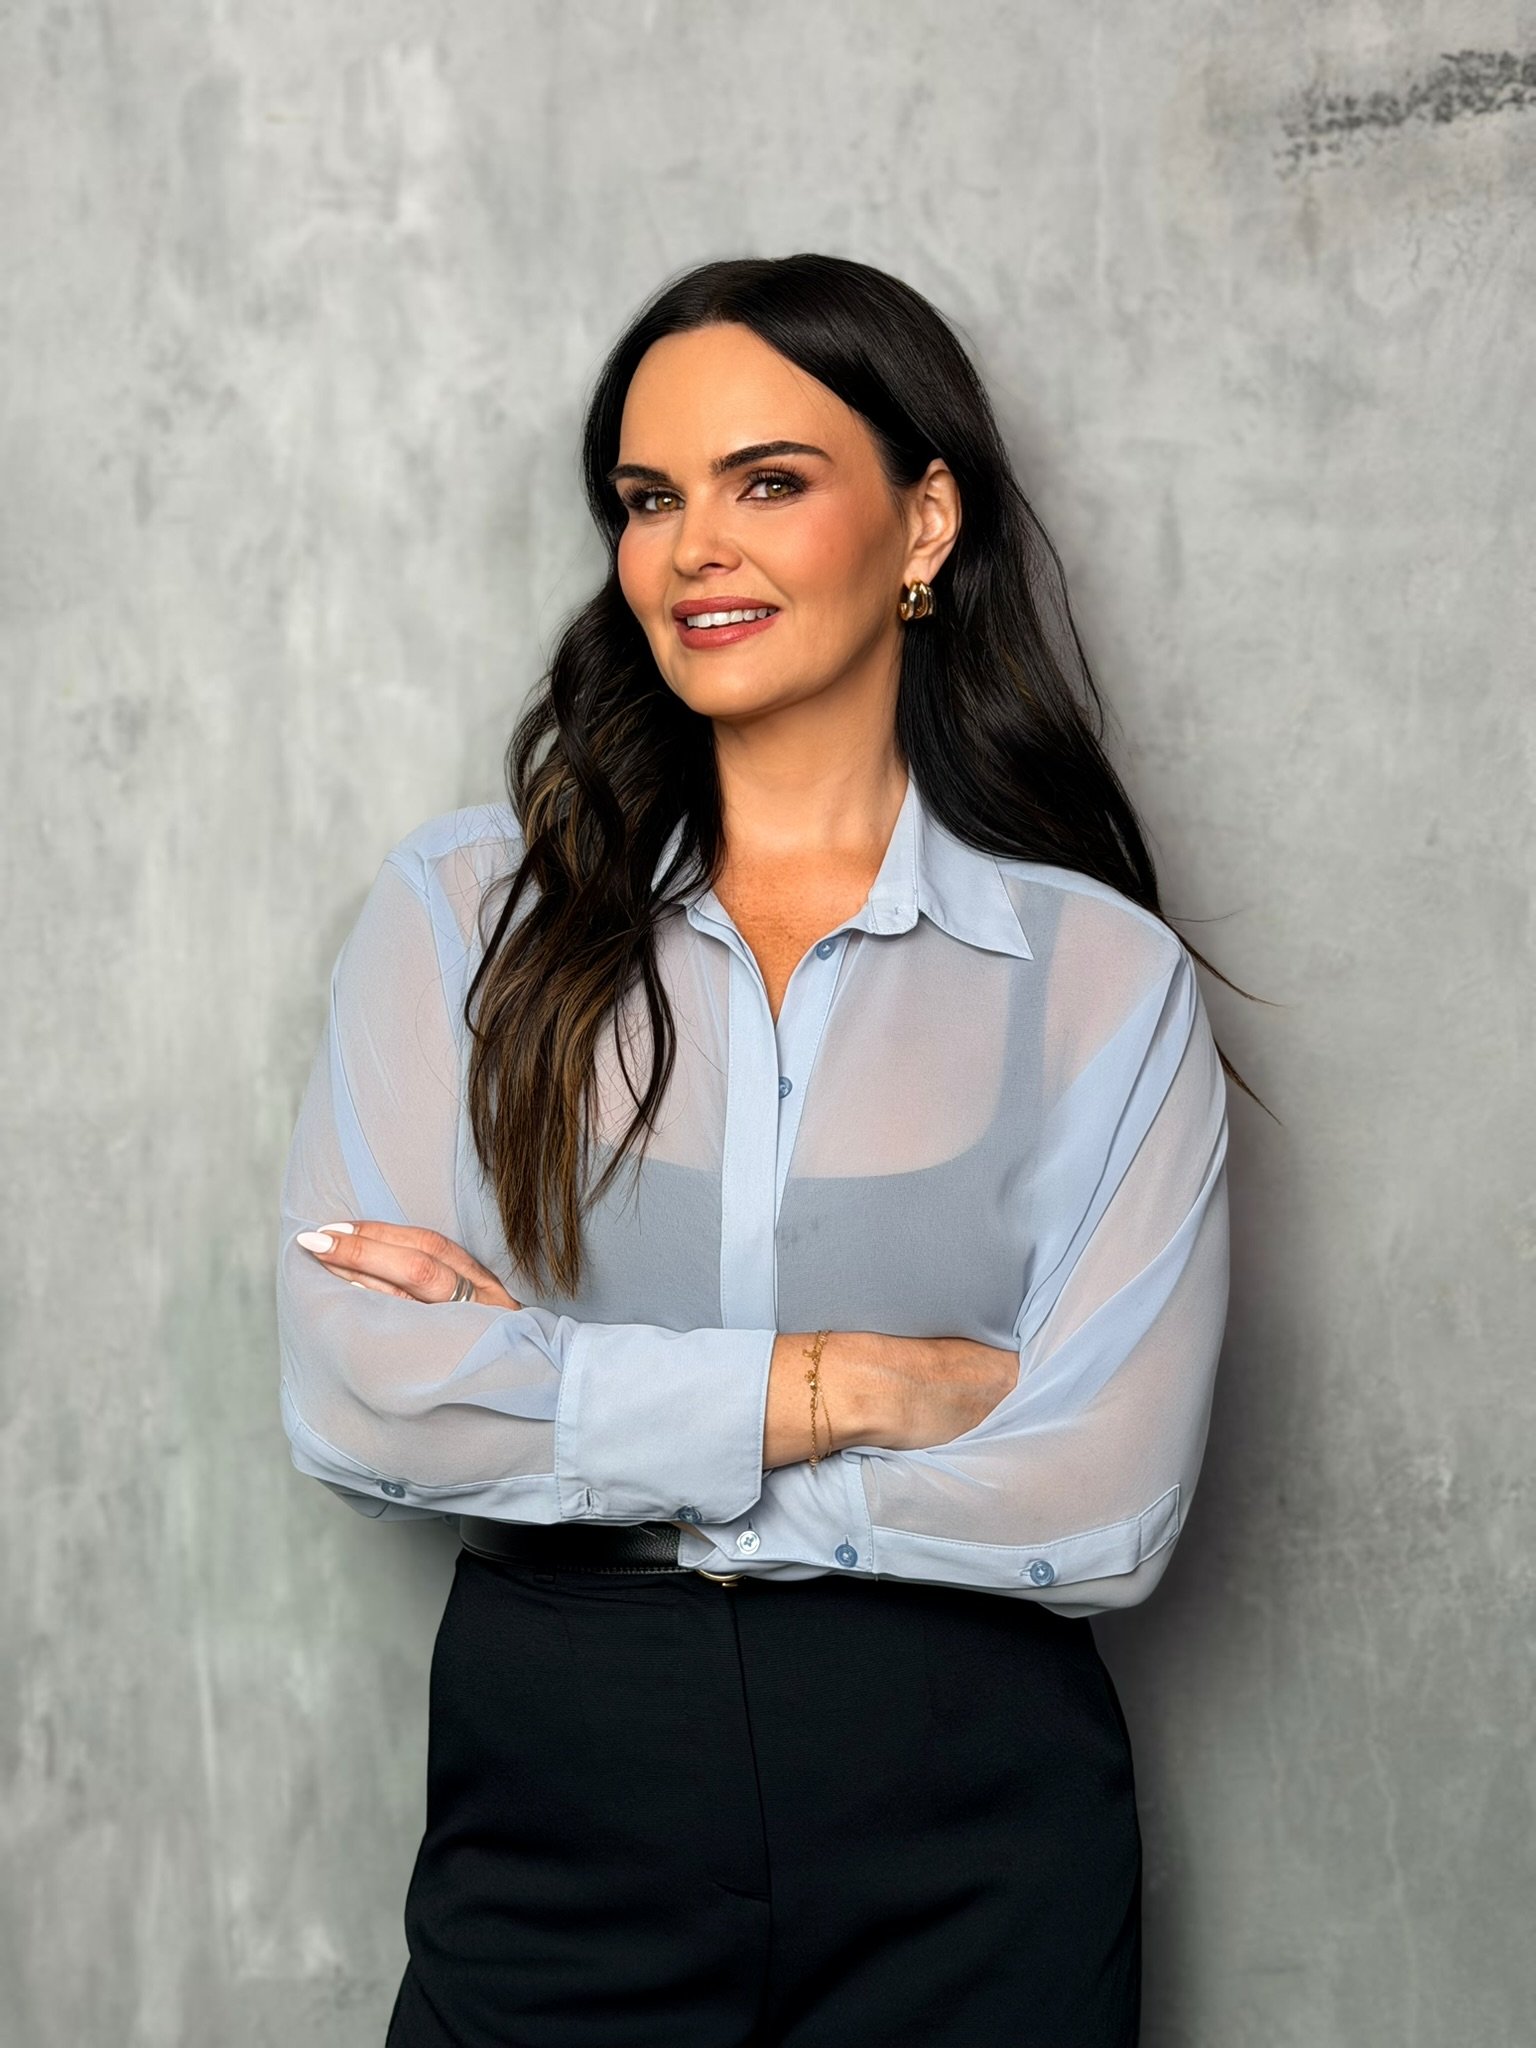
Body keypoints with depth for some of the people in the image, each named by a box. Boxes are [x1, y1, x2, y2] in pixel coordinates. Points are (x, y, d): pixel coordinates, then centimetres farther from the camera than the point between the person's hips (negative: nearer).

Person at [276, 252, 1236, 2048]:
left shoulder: (1101, 971, -4)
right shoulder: (463, 908, 0)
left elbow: (1105, 1507, -13)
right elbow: (350, 1396, -11)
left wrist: (550, 1381, -13)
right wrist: (844, 1383, -16)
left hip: (967, 1858, 0)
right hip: (549, 1821, 1)